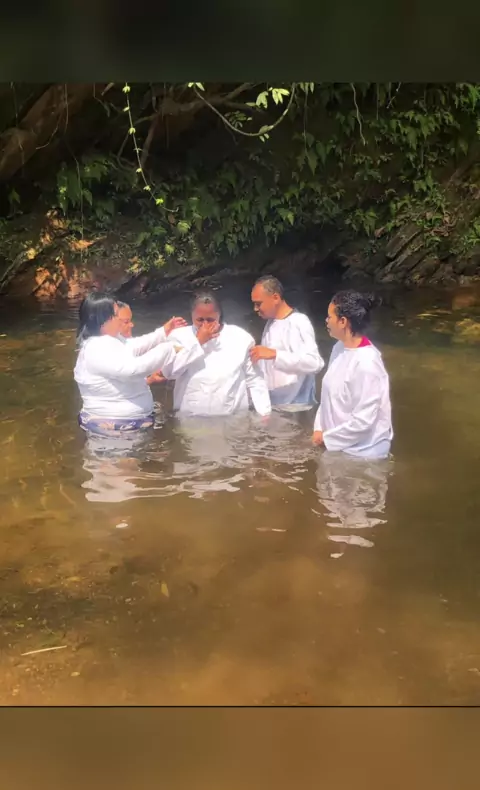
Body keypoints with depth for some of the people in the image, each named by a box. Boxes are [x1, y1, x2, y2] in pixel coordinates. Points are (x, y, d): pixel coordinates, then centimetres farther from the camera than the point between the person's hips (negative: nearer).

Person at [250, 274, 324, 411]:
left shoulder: (298, 322, -13)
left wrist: (274, 354, -31)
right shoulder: (270, 322, 11)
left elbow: (315, 363, -26)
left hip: (294, 409, -7)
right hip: (271, 405, 7)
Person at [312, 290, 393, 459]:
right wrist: (319, 428, -2)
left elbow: (363, 421, -24)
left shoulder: (366, 362, -25)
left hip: (363, 453, -7)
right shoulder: (339, 348, -1)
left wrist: (327, 437, -14)